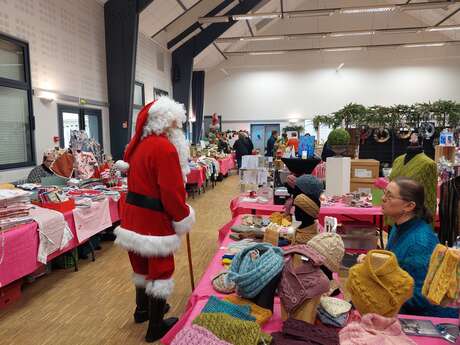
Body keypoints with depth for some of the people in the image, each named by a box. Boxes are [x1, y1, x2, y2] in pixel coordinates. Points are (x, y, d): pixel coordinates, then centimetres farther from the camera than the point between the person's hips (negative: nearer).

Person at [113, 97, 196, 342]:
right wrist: (183, 218, -8)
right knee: (160, 270, 7)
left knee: (144, 264, 24)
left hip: (134, 214, 9)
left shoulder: (138, 144, 8)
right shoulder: (164, 148, -21)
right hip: (154, 219, -9)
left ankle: (142, 309, 44)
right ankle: (155, 327, 23)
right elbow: (172, 192, -23)